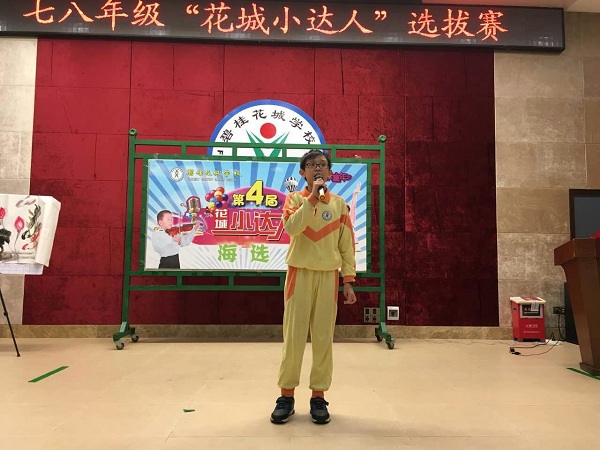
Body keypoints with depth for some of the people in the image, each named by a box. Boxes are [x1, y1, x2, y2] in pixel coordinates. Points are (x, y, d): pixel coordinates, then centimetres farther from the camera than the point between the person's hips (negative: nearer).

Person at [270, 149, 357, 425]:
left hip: (328, 276, 2)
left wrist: (349, 280, 2)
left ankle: (318, 396, 16)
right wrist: (312, 197, -18)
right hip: (300, 274, -1)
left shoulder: (339, 204, 7)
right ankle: (286, 395, 15)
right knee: (294, 336, 2)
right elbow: (291, 227, -19)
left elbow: (347, 244, 7)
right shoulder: (294, 198, 2)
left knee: (323, 337, 4)